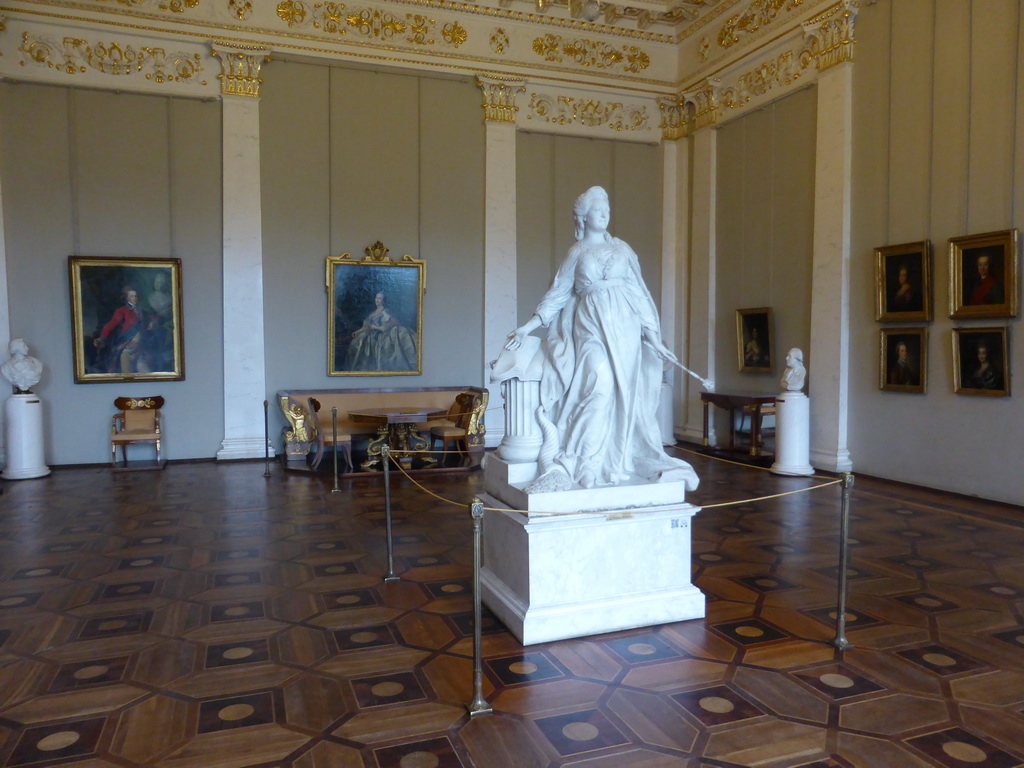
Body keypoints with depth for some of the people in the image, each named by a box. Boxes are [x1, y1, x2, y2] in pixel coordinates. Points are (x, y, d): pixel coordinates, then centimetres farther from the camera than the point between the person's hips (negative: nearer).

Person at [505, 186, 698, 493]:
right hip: (591, 324, -2)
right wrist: (527, 326, 2)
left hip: (624, 324, 2)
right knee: (600, 385, -21)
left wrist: (653, 337, 6)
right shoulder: (577, 252, 12)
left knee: (626, 393, -2)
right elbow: (558, 294, 11)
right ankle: (572, 464, -17)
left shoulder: (621, 248, 15)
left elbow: (639, 293, 12)